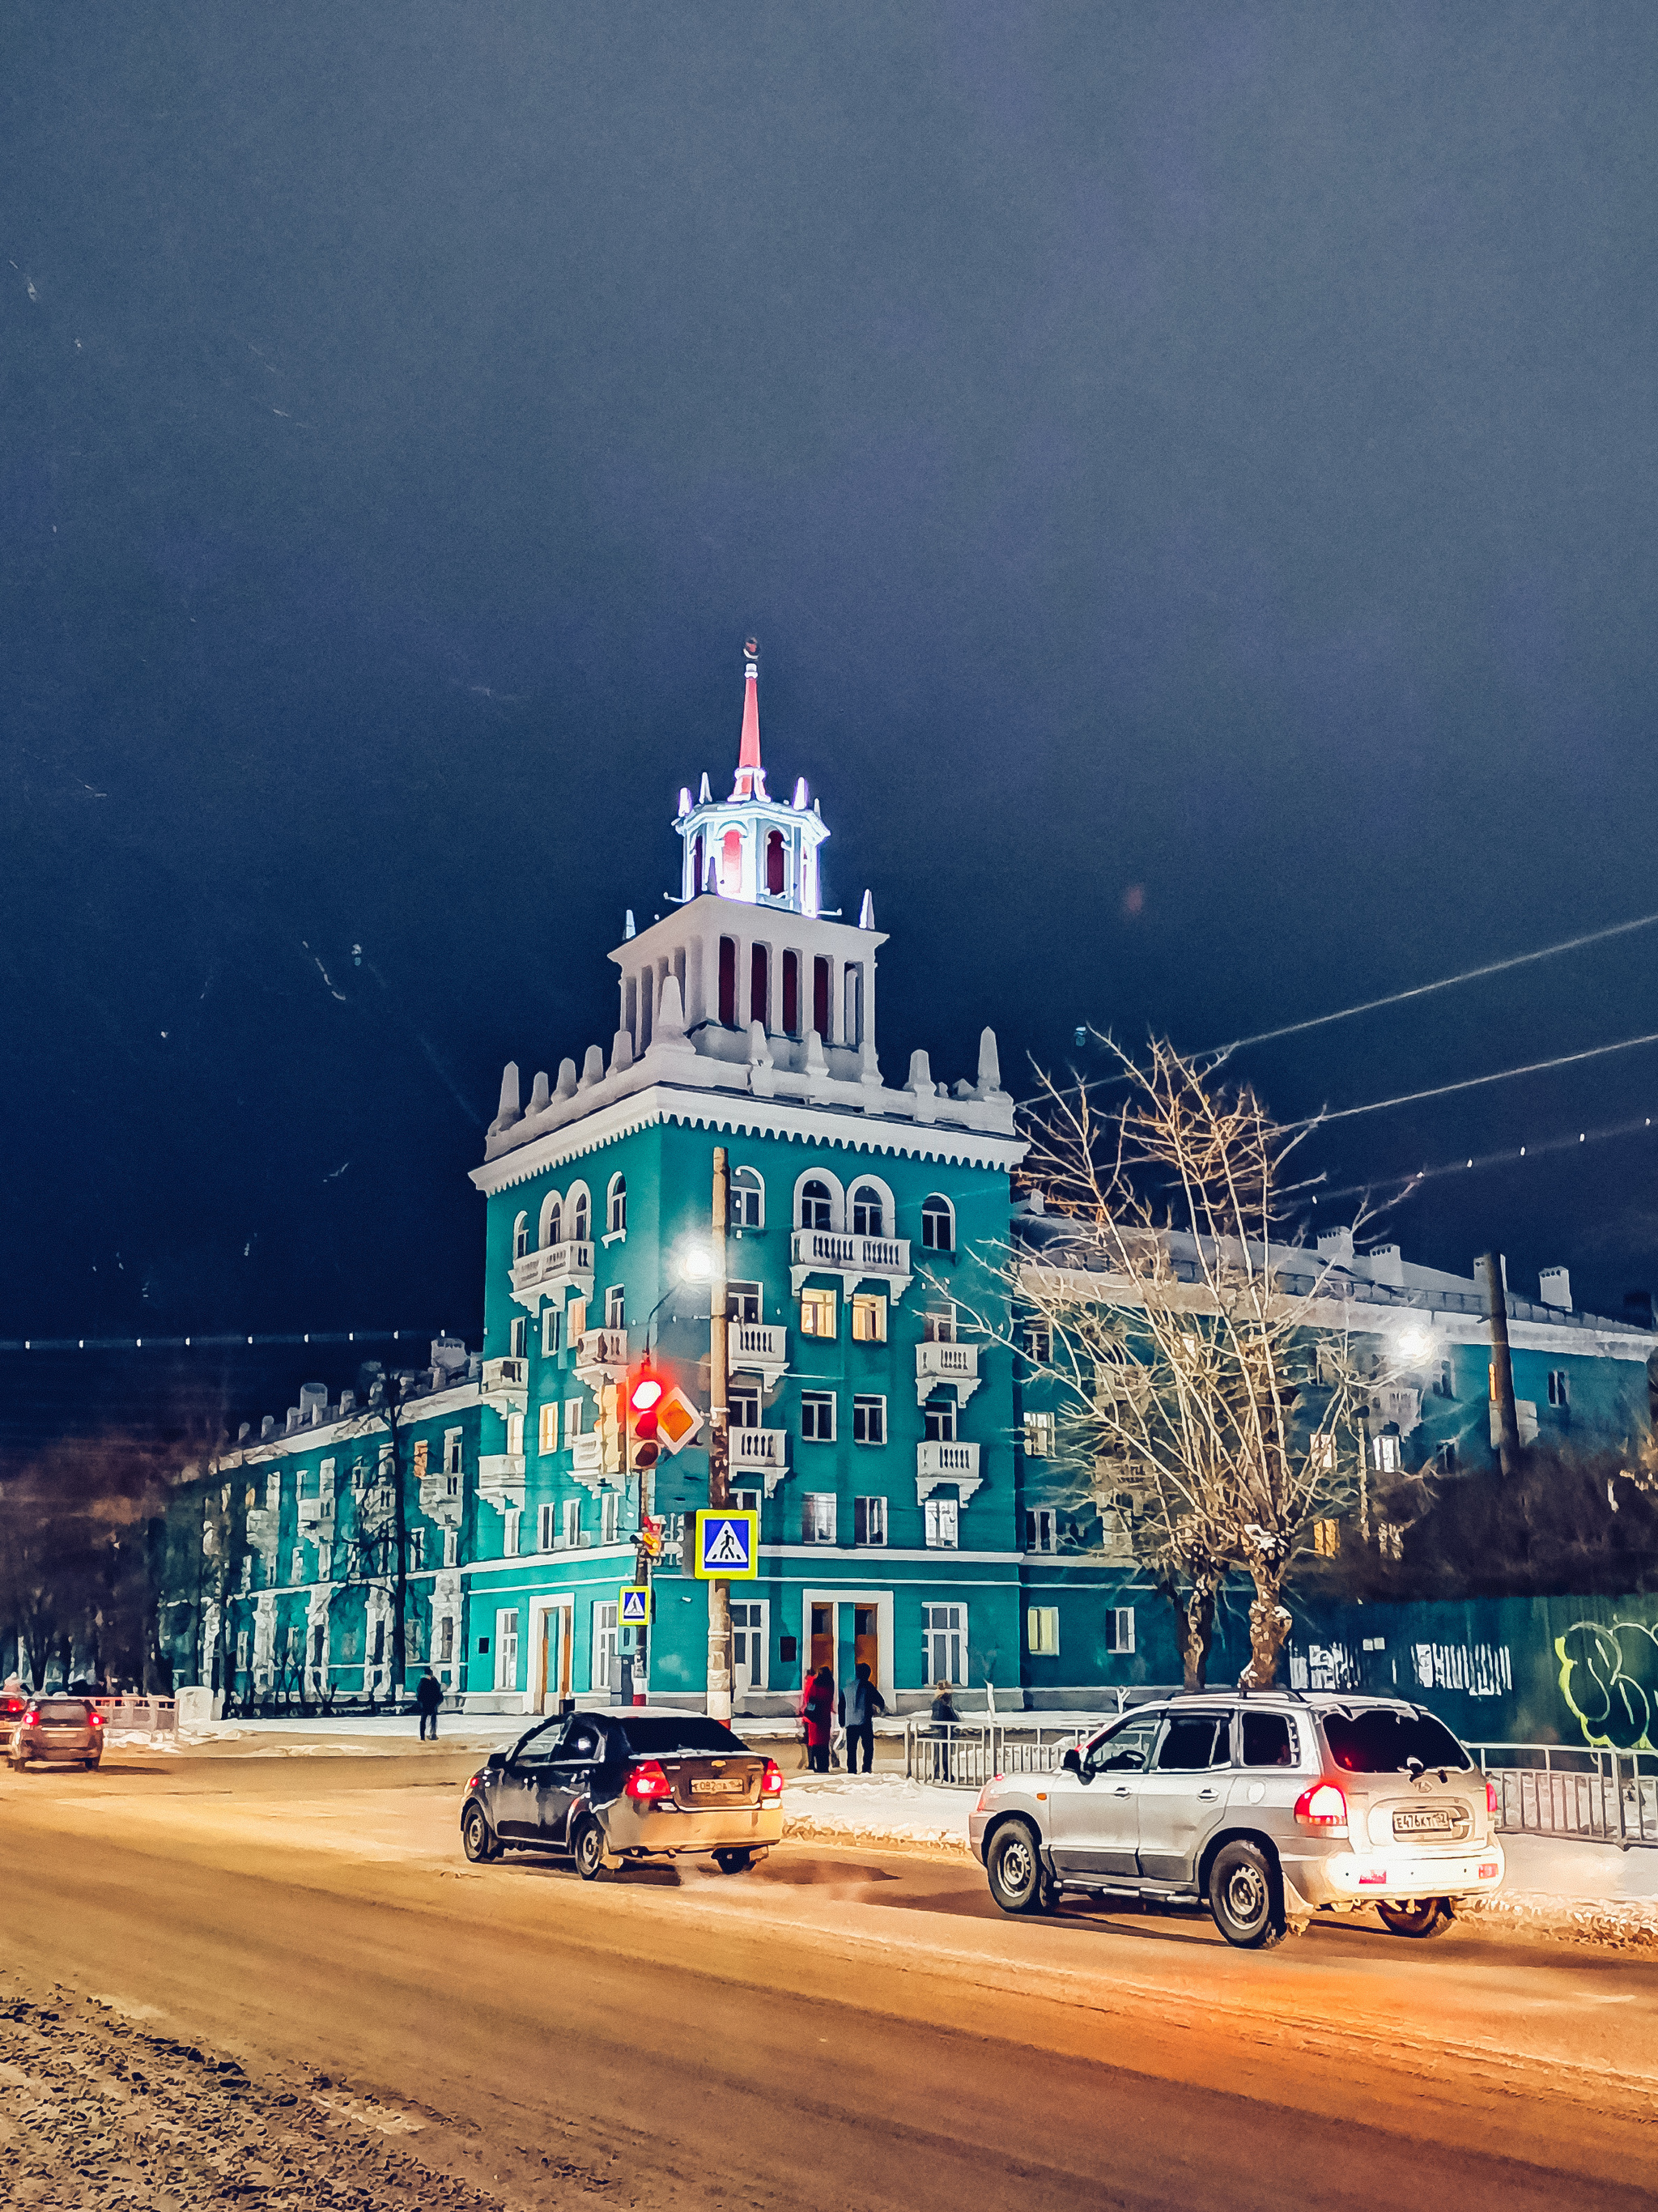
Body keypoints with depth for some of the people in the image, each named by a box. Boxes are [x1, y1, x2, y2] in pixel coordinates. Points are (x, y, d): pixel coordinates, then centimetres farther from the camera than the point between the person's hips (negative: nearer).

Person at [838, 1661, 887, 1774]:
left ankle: (851, 1771, 3)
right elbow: (879, 1700, 0)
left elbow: (841, 1705, 18)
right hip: (865, 1722, -4)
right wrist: (882, 1708, 22)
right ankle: (867, 1770, -8)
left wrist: (842, 1722, 23)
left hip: (850, 1723, 4)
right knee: (868, 1748, 1)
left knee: (851, 1749, 8)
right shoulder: (866, 1685, -3)